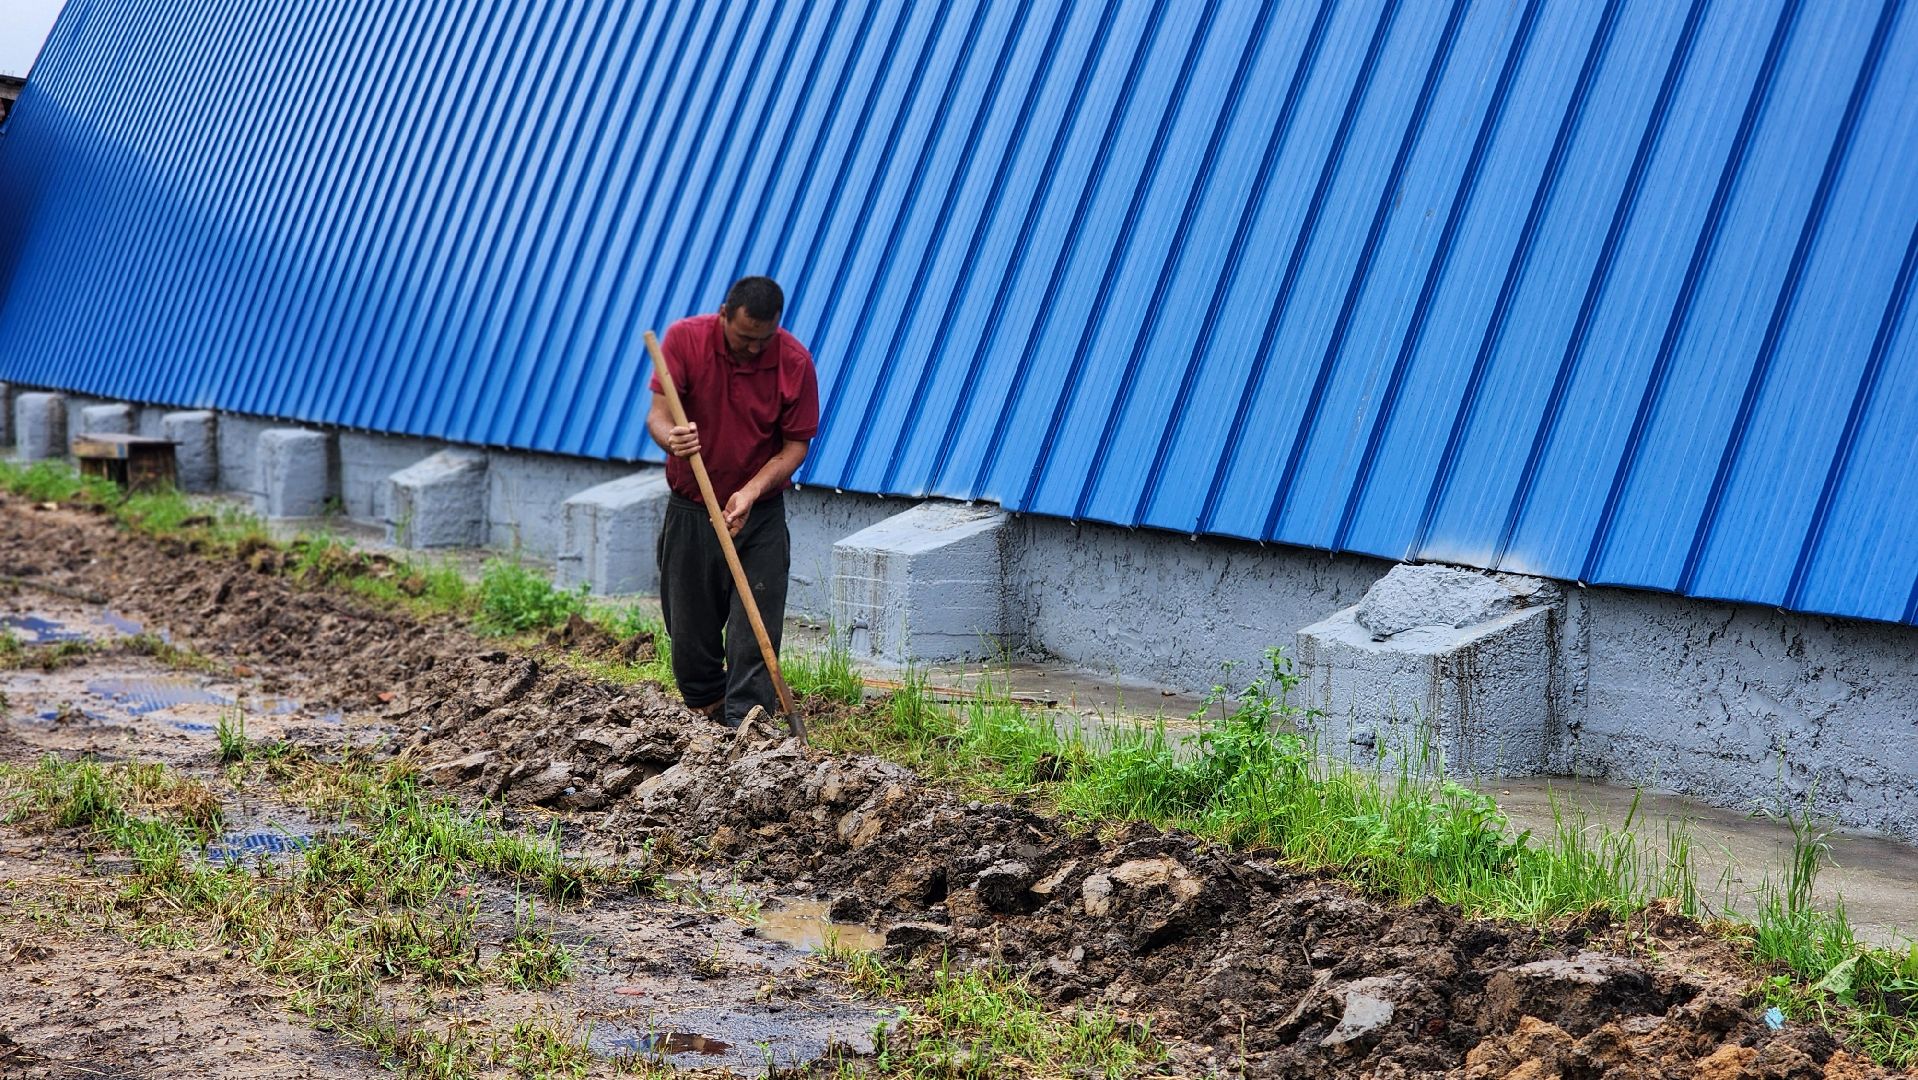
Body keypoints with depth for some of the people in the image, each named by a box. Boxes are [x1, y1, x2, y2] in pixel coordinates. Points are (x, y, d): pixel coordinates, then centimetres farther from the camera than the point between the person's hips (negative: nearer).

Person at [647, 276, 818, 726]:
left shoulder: (795, 362, -12)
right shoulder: (684, 338, -11)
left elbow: (796, 445, -8)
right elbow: (658, 414, -13)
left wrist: (751, 492, -23)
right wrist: (671, 438, -38)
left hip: (760, 516, -1)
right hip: (689, 510, 1)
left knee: (754, 635, -8)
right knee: (689, 630, 9)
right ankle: (704, 711, 29)